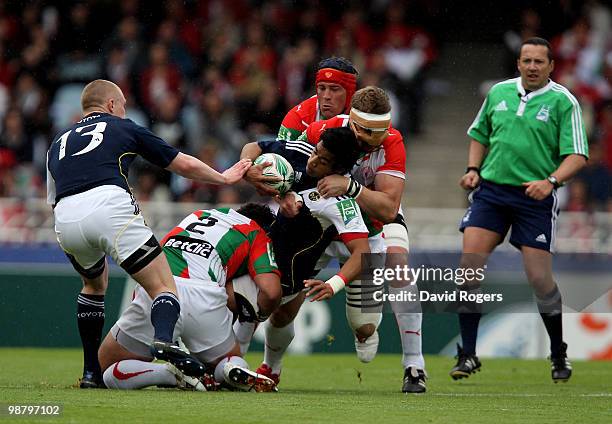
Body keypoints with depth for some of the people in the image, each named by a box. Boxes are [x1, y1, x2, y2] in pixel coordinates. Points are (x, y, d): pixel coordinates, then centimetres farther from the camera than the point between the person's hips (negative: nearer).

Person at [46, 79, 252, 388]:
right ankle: (163, 340, -32)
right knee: (164, 287, 0)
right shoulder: (123, 128, 24)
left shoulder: (59, 142, 33)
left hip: (66, 217, 4)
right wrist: (223, 178, 45)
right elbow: (185, 165, 28)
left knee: (94, 284, 33)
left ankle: (91, 372, 27)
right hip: (109, 207, -4)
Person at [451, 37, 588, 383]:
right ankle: (468, 354, -3)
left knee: (540, 279, -7)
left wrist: (551, 181, -24)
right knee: (469, 266, -11)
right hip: (490, 189, 3)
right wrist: (473, 169, 8)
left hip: (535, 198, -3)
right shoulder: (499, 92, 9)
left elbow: (578, 155, -9)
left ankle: (559, 355, 16)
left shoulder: (563, 101, -4)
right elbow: (480, 134, 24)